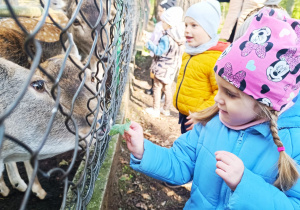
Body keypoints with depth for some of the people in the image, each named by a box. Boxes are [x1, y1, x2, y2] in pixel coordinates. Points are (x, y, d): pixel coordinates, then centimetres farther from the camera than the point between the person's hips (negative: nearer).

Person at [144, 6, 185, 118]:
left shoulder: (166, 38, -22)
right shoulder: (178, 37, 5)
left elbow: (159, 51, -20)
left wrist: (149, 43, -12)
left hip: (162, 68, -8)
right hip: (171, 68, 8)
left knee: (157, 88, 4)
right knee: (167, 88, 17)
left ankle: (156, 110, 13)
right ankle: (166, 109, 29)